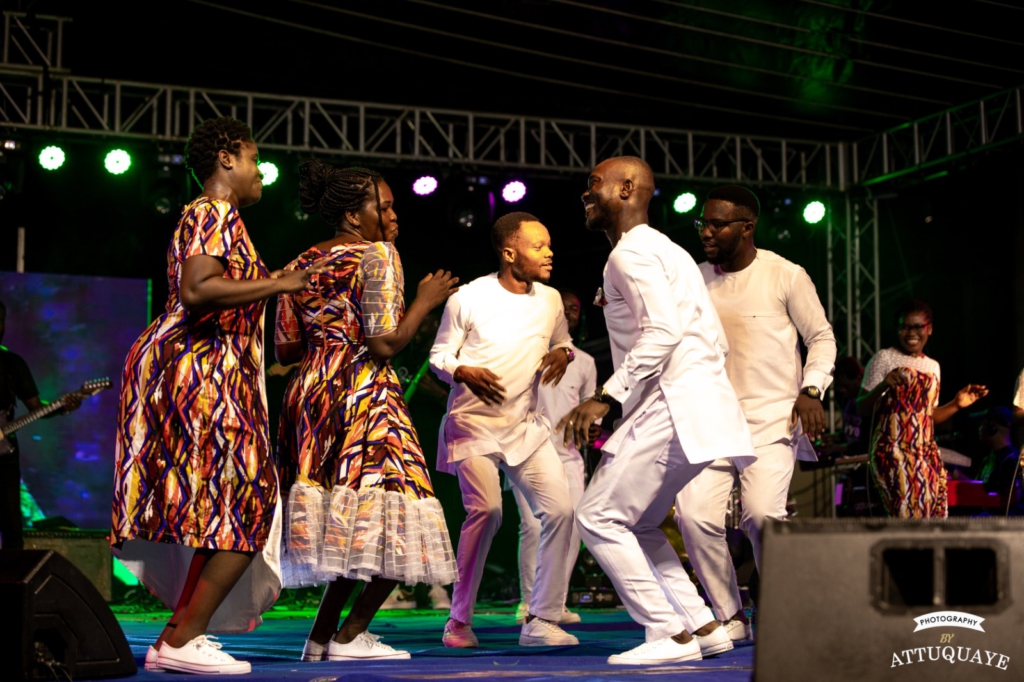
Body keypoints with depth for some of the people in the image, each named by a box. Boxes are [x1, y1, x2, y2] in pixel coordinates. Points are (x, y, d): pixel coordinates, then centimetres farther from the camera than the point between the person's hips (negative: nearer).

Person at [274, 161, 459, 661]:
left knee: (345, 529, 14)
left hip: (308, 395, 8)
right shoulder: (377, 254, -5)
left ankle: (320, 637, 11)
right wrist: (425, 301, 0)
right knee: (388, 526, -3)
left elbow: (284, 349, 16)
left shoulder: (301, 265, 17)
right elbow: (384, 344, -14)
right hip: (363, 396, -8)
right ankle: (349, 636, -5)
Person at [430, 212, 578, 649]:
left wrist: (561, 354, -1)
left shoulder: (550, 300, 5)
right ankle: (459, 621, -3)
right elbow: (439, 355, 0)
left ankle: (541, 621, 2)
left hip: (526, 425, 5)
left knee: (559, 509, -9)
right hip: (473, 423, -5)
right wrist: (464, 373, -21)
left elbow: (563, 341, 22)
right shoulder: (469, 298, -8)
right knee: (485, 509, -20)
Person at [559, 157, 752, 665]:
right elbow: (712, 337, 23)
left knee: (599, 517, -7)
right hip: (698, 402, 10)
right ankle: (703, 627, 13)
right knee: (635, 523, 17)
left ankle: (671, 634, -6)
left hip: (673, 404, -10)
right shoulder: (663, 250, 24)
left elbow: (662, 332, -21)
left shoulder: (630, 253, -7)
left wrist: (606, 398, -22)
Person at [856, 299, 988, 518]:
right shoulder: (884, 358, 1)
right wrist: (883, 386, -19)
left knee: (935, 514, -5)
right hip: (893, 450, -6)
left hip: (926, 452, 6)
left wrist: (957, 404, 11)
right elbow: (862, 409, -3)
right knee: (910, 514, -19)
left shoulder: (933, 366, 18)